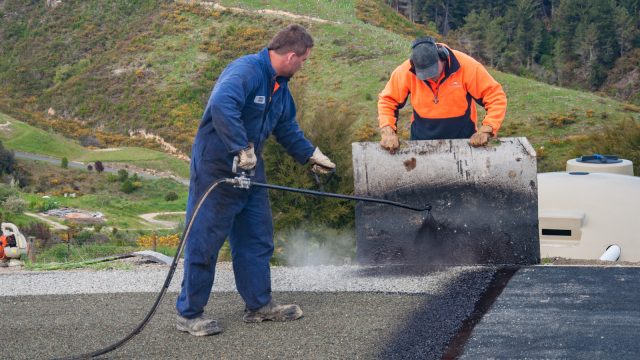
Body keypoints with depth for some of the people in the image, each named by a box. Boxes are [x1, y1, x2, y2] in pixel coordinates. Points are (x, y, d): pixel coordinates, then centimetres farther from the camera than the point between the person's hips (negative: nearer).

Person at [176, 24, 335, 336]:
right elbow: (221, 106, -40)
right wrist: (242, 150, -39)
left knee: (257, 239, 14)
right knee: (205, 241, -2)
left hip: (250, 169, 10)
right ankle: (189, 313, 6)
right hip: (216, 167, -10)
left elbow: (287, 127, 26)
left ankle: (259, 304, 26)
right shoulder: (245, 71, -22)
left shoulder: (280, 85, 10)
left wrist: (310, 155, 28)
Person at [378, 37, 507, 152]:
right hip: (421, 141, 1)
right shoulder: (405, 71, -16)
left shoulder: (467, 66, -20)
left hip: (463, 141, -1)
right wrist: (388, 132, -17)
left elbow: (496, 97, -15)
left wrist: (485, 131, -24)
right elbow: (387, 101, -3)